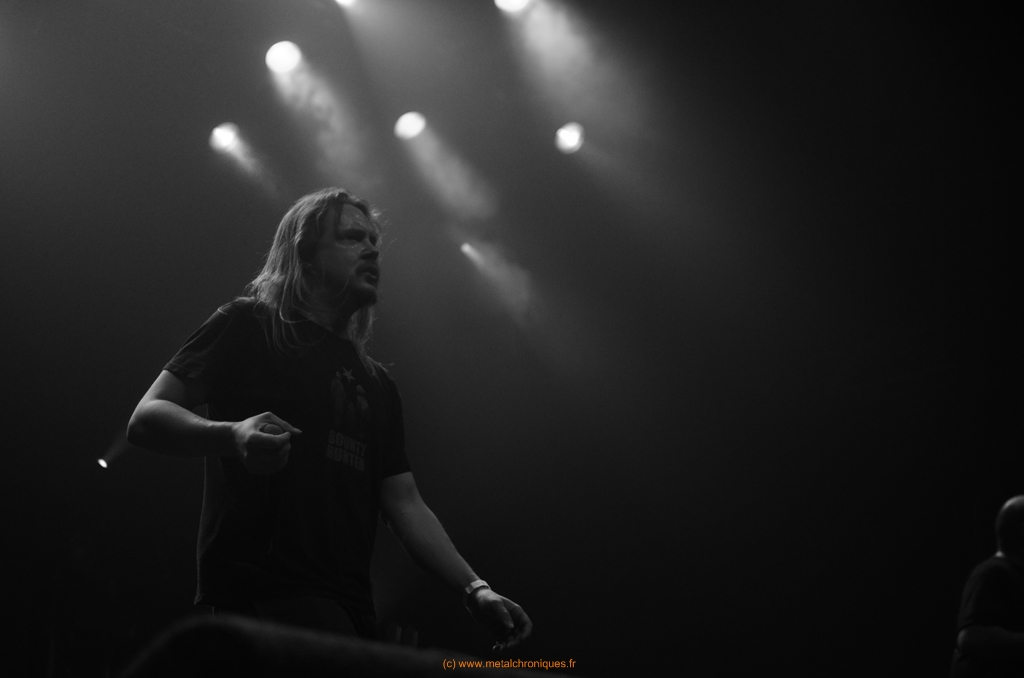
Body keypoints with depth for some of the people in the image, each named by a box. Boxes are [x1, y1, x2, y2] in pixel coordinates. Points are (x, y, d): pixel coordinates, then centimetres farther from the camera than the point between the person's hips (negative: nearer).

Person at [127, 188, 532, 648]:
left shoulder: (375, 384, 26)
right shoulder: (250, 327, 7)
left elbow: (404, 503, 20)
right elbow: (146, 419, -2)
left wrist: (473, 589, 6)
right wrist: (232, 434, -23)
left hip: (348, 610, 7)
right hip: (261, 591, -7)